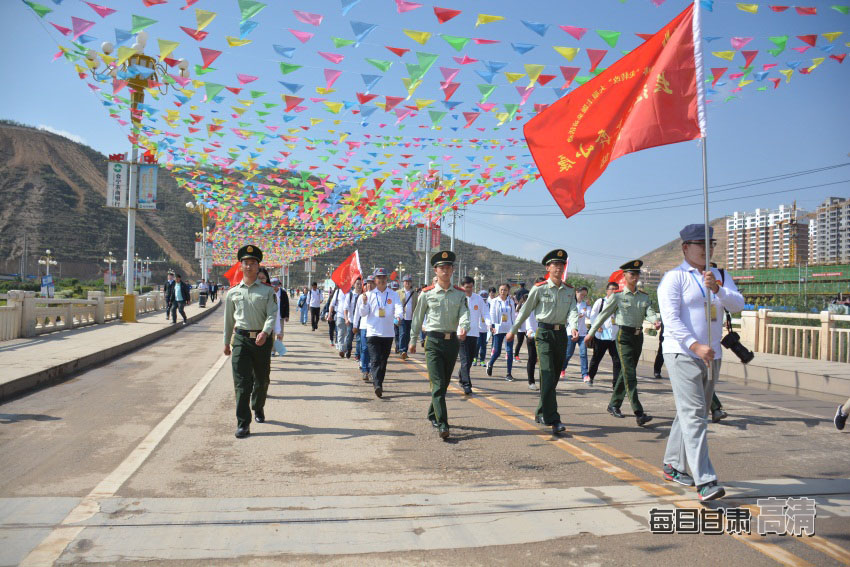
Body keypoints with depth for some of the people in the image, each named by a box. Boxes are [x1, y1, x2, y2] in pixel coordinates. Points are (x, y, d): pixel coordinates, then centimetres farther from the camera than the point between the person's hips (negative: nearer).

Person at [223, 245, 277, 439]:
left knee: (262, 379, 14)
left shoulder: (267, 291, 2)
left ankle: (258, 408, 40)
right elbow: (228, 319, 16)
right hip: (241, 339, 0)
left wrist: (265, 332, -27)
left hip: (262, 340, 0)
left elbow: (272, 314, -9)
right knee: (241, 382, -7)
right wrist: (227, 342, 20)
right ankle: (243, 423, -6)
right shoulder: (233, 292, 8)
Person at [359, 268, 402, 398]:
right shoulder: (369, 295, 6)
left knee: (383, 361, 11)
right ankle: (377, 385, -20)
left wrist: (398, 315, -30)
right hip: (373, 333, -2)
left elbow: (398, 308, -8)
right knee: (375, 360, -12)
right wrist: (364, 303, -14)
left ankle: (379, 383, 25)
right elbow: (363, 313, 4)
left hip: (388, 333, 2)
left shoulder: (393, 295, 6)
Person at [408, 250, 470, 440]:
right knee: (438, 384, -11)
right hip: (434, 341, -3)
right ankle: (442, 424, -14)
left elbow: (464, 315, -7)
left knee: (444, 383, 15)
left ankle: (432, 415, 34)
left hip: (453, 341, 3)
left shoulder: (460, 294, 6)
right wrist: (413, 341, 12)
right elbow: (418, 318, 8)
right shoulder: (426, 293, 0)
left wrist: (463, 328, -29)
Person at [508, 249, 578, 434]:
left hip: (561, 334, 5)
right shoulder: (539, 289, -3)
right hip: (544, 333, -5)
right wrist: (513, 331, 10)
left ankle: (541, 413, 27)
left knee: (554, 377, 12)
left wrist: (573, 327, -23)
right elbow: (525, 311, 4)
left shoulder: (570, 291, 9)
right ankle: (553, 420, -17)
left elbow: (572, 311, -2)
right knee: (548, 376, -14)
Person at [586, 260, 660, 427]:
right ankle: (639, 414, -18)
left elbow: (649, 312, -2)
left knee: (626, 373, 13)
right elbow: (603, 315, 2)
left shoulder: (644, 297, 12)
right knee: (630, 375, -12)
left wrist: (656, 321, -26)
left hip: (638, 336, 6)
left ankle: (613, 405, 27)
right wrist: (591, 333, 6)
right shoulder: (617, 296, -3)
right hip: (624, 336, -6)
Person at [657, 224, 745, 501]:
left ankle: (672, 465, 27)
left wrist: (717, 289, -21)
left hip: (711, 356, 7)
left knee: (691, 414, 14)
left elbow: (738, 305, -1)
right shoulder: (674, 278, -6)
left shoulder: (720, 276, 15)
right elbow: (671, 320, -15)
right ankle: (704, 481, -15)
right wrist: (696, 346, -26)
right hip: (682, 355, -7)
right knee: (694, 415, -13)